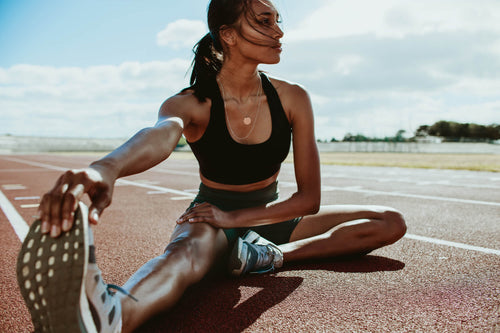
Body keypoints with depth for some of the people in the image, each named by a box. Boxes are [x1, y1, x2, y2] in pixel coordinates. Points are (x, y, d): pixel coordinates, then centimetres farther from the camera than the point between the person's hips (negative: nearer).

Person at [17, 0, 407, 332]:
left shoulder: (293, 99, -11)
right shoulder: (192, 104, -18)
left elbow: (309, 198, -13)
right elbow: (159, 134, -45)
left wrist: (235, 217, -25)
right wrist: (106, 167, -69)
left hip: (269, 218, 5)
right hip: (213, 218, -4)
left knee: (392, 223, -9)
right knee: (189, 249, -41)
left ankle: (273, 255, -26)